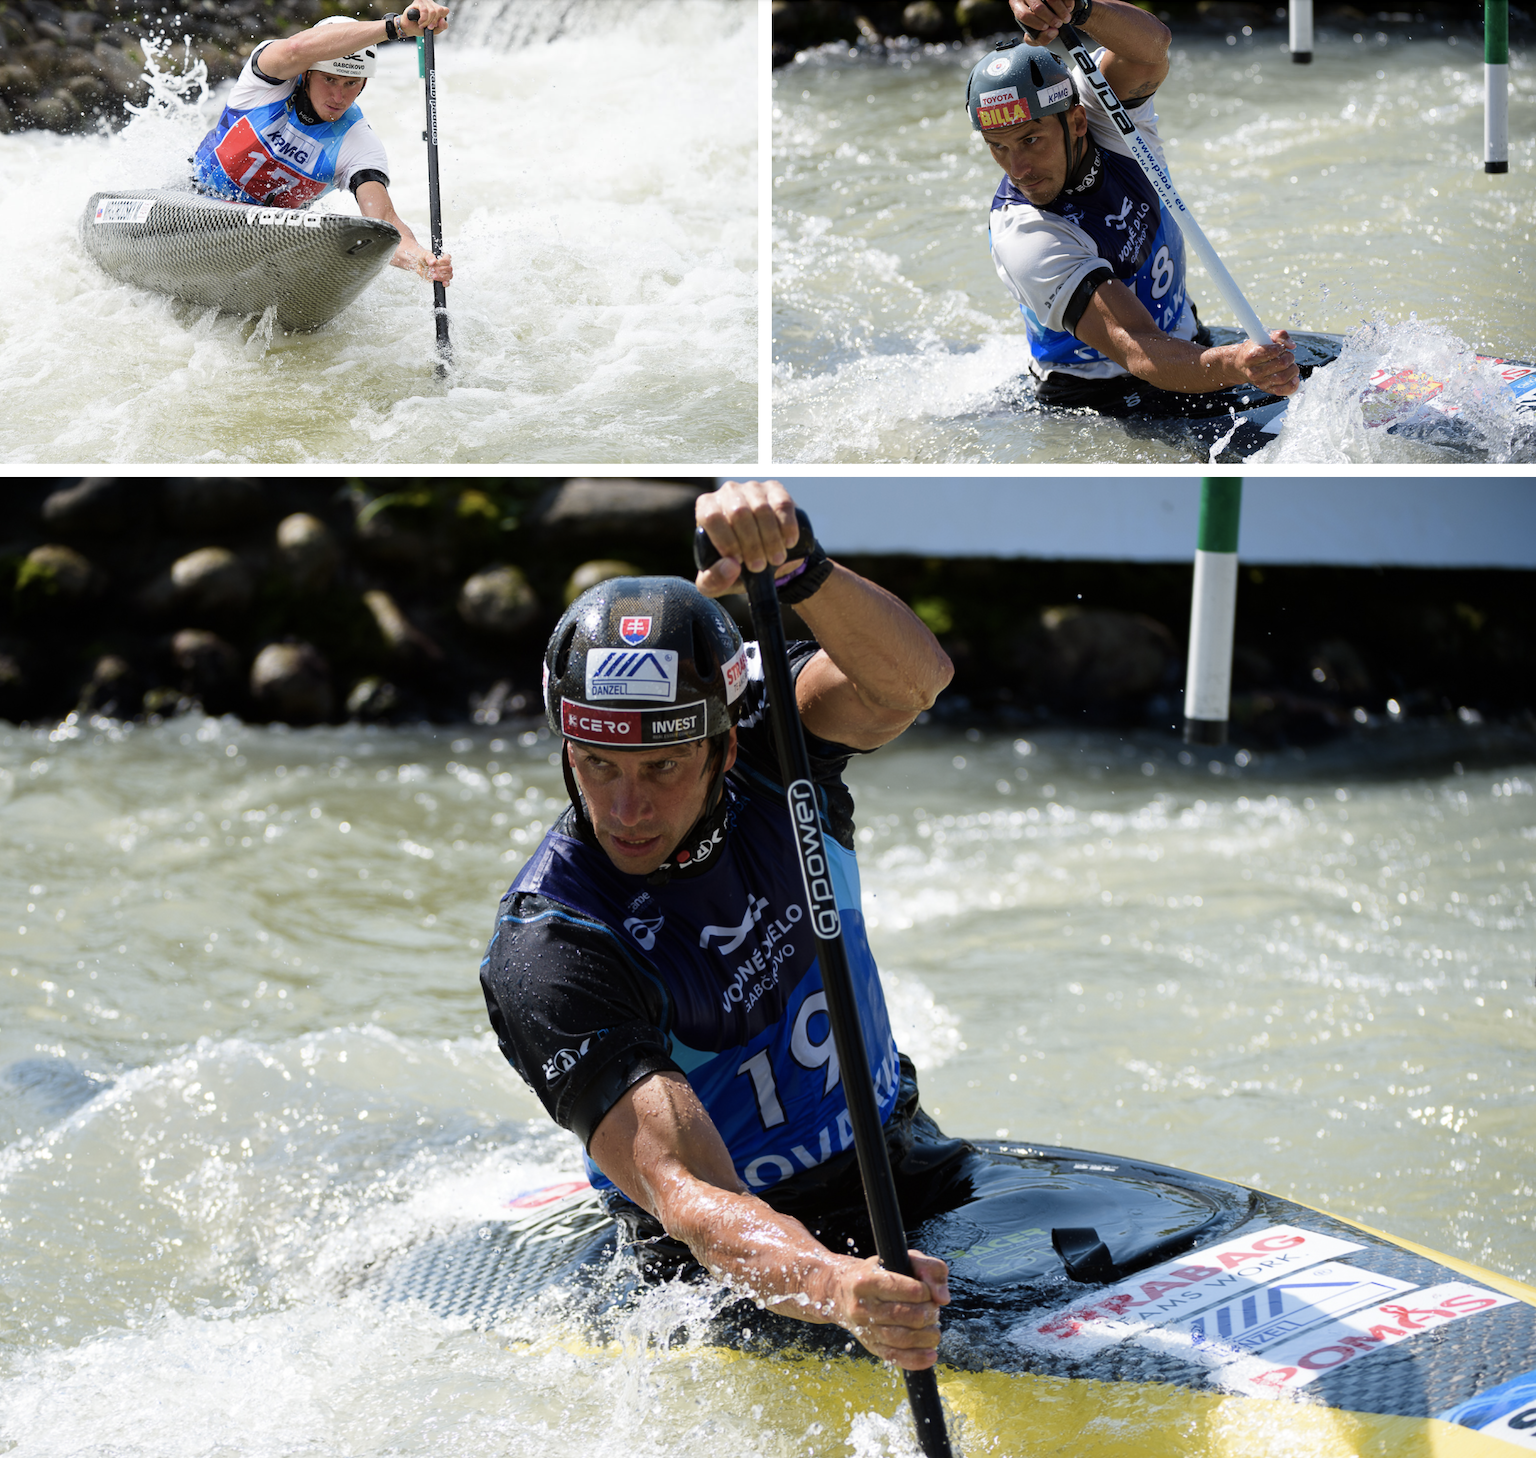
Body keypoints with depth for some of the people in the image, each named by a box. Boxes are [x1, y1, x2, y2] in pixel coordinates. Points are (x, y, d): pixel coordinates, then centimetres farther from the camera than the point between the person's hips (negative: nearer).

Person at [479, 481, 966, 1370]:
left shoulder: (768, 747, -11)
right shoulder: (544, 954, -25)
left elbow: (910, 679, -33)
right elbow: (686, 1193, -36)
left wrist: (792, 565, -52)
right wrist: (839, 1289, -56)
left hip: (904, 1160, 4)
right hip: (742, 1266, -4)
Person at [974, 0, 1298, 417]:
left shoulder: (1104, 113, -13)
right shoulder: (1024, 238, -29)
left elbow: (1149, 48, -36)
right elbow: (1138, 354, -39)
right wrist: (1233, 366, -59)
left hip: (1186, 343, 5)